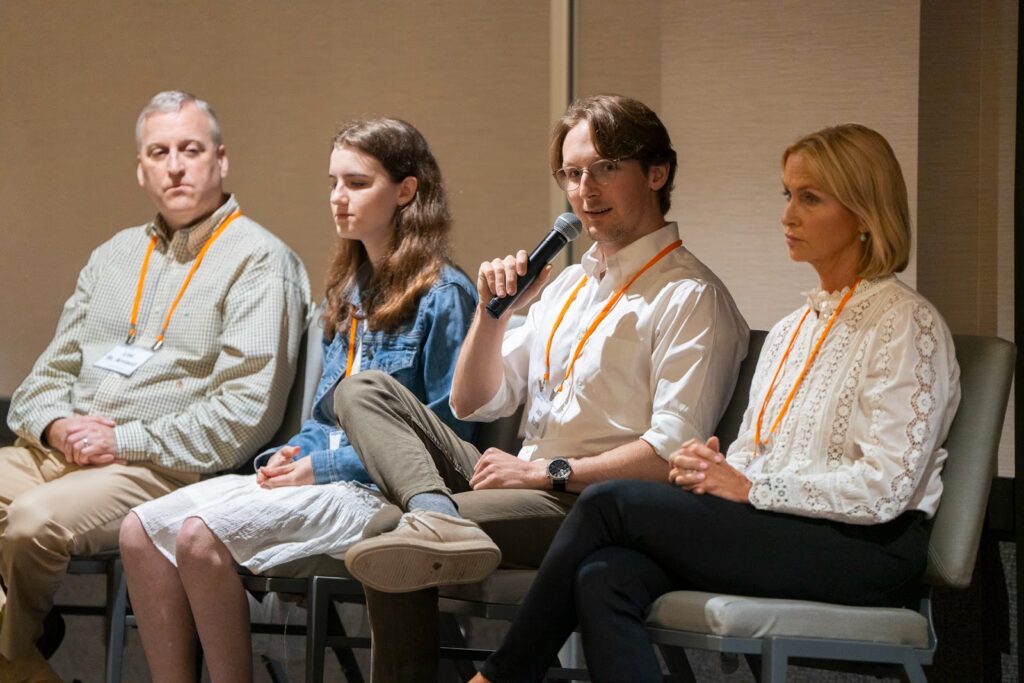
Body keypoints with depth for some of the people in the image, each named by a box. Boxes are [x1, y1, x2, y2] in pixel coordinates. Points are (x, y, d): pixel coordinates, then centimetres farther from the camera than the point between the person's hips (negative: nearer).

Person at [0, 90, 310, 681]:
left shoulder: (259, 262, -2)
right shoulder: (115, 255, 22)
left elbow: (246, 412, -12)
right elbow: (52, 371, 22)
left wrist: (128, 442, -14)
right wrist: (55, 424, -2)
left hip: (166, 471, -7)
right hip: (62, 451, 7)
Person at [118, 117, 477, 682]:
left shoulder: (443, 296, -7)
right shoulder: (348, 293, 19)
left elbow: (445, 437, -12)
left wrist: (323, 466, -13)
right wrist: (289, 456, 1)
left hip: (379, 491, -8)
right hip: (319, 474, 8)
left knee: (201, 533, -27)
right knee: (140, 529, -10)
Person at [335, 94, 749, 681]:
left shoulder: (689, 296, -8)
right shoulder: (567, 285, 20)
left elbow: (673, 452, -18)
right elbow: (473, 404, 20)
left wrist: (547, 471, -17)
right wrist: (493, 311, 2)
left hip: (598, 505, -9)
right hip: (524, 481, 9)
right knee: (365, 391, -8)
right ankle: (435, 515, -32)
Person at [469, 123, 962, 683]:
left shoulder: (907, 323, -4)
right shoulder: (791, 330, 23)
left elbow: (883, 488, -14)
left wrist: (750, 487, -13)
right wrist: (708, 469, -2)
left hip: (865, 552, -7)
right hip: (776, 532, 7)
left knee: (607, 503, -17)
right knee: (603, 579, -24)